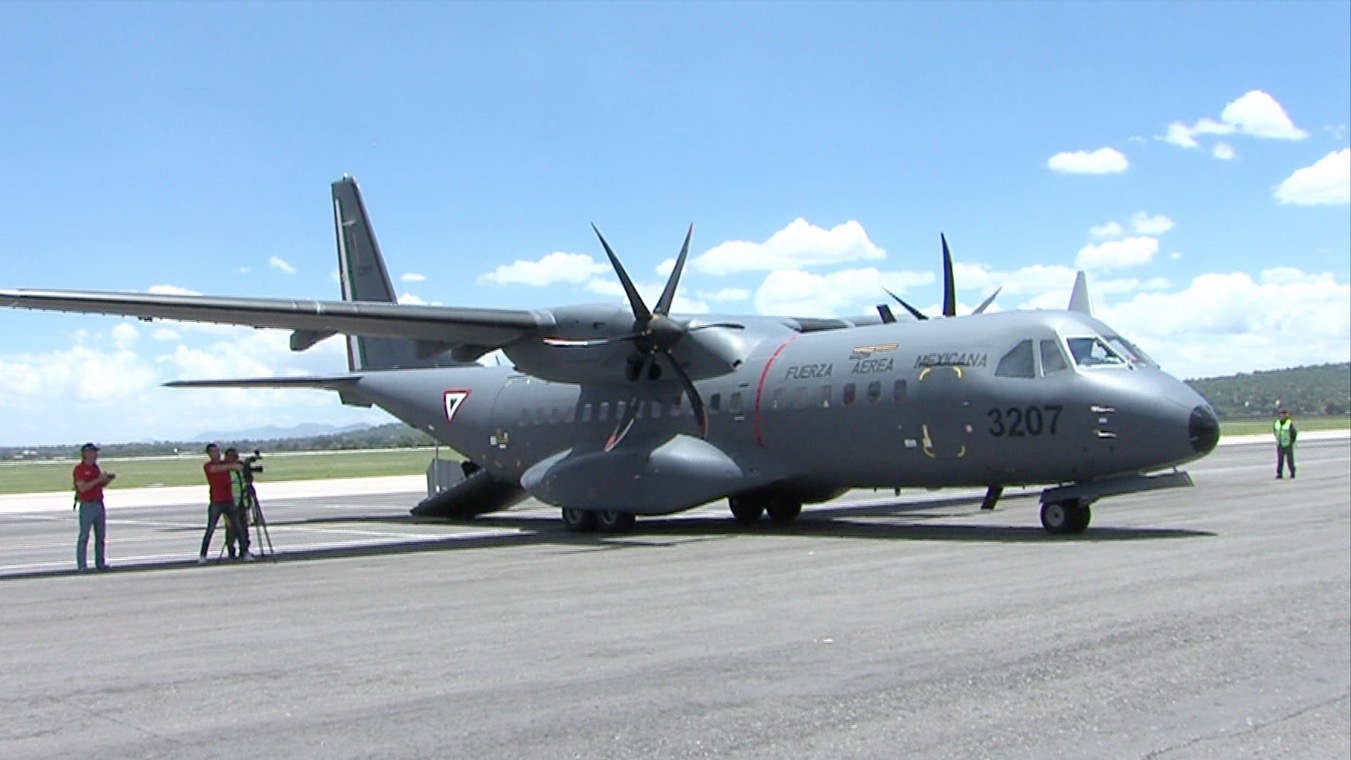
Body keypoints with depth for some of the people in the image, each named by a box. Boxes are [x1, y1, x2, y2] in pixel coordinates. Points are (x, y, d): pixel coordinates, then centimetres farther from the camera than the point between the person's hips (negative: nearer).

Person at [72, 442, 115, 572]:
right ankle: (82, 565, -4)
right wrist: (98, 479, -20)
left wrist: (108, 479, 3)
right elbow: (82, 488, -19)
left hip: (99, 504, 7)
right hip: (87, 506, -7)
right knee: (84, 536, -5)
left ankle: (100, 562, 12)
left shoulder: (95, 467, 14)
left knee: (100, 535, 8)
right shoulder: (79, 469, -8)